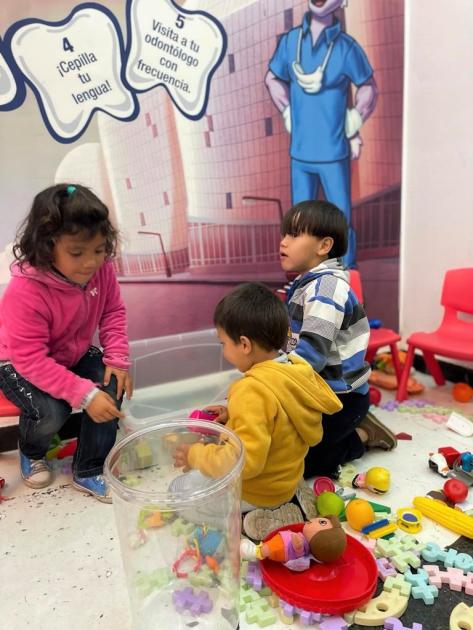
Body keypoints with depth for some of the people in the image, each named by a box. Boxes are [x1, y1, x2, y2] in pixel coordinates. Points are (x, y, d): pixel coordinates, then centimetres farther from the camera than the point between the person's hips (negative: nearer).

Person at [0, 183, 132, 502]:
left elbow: (113, 312, -4)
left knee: (113, 384, -19)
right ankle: (32, 453, 12)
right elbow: (30, 359, -34)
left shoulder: (101, 269, -20)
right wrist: (85, 394, -38)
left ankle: (88, 471, 0)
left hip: (75, 354, 5)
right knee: (51, 411, -29)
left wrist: (117, 358, -18)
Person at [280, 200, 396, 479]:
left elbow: (311, 353, -31)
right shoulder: (306, 284, 8)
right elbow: (295, 345, 13)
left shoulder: (326, 286, -22)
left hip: (341, 398, -9)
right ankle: (356, 429, 16)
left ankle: (360, 437, 6)